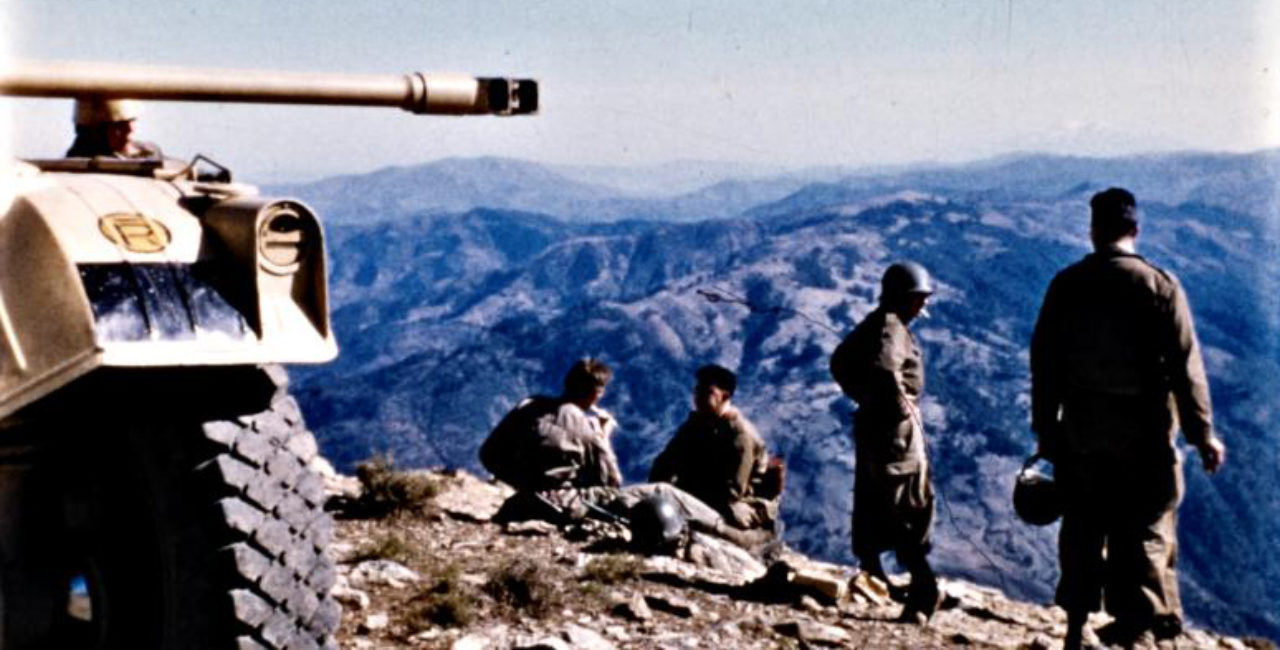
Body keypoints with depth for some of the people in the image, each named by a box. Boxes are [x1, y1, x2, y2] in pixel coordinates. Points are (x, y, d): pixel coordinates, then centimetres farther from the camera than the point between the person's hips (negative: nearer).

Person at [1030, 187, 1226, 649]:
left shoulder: (1066, 285, -1)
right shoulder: (1160, 285, -8)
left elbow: (1044, 361, 2)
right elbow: (1185, 366, -10)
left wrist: (1045, 427, 12)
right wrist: (1202, 433, -4)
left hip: (1081, 434, 3)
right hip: (1144, 437, -2)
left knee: (1082, 530, 14)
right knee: (1144, 531, 5)